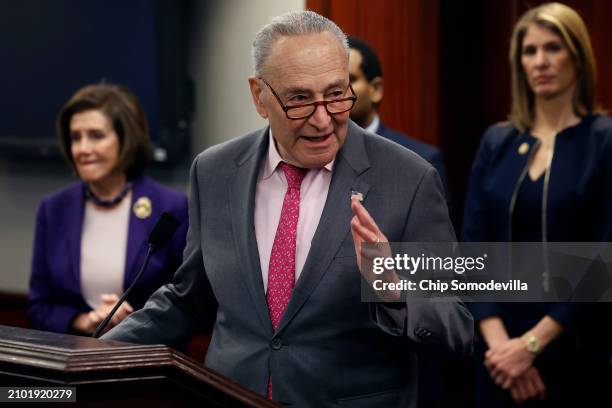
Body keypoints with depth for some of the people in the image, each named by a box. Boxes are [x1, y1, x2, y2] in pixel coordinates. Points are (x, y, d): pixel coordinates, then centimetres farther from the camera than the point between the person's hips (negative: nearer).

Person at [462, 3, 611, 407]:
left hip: (577, 350, -3)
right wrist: (497, 340, -11)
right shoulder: (496, 142, 8)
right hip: (501, 349, 4)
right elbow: (473, 245, 2)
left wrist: (533, 343, -14)